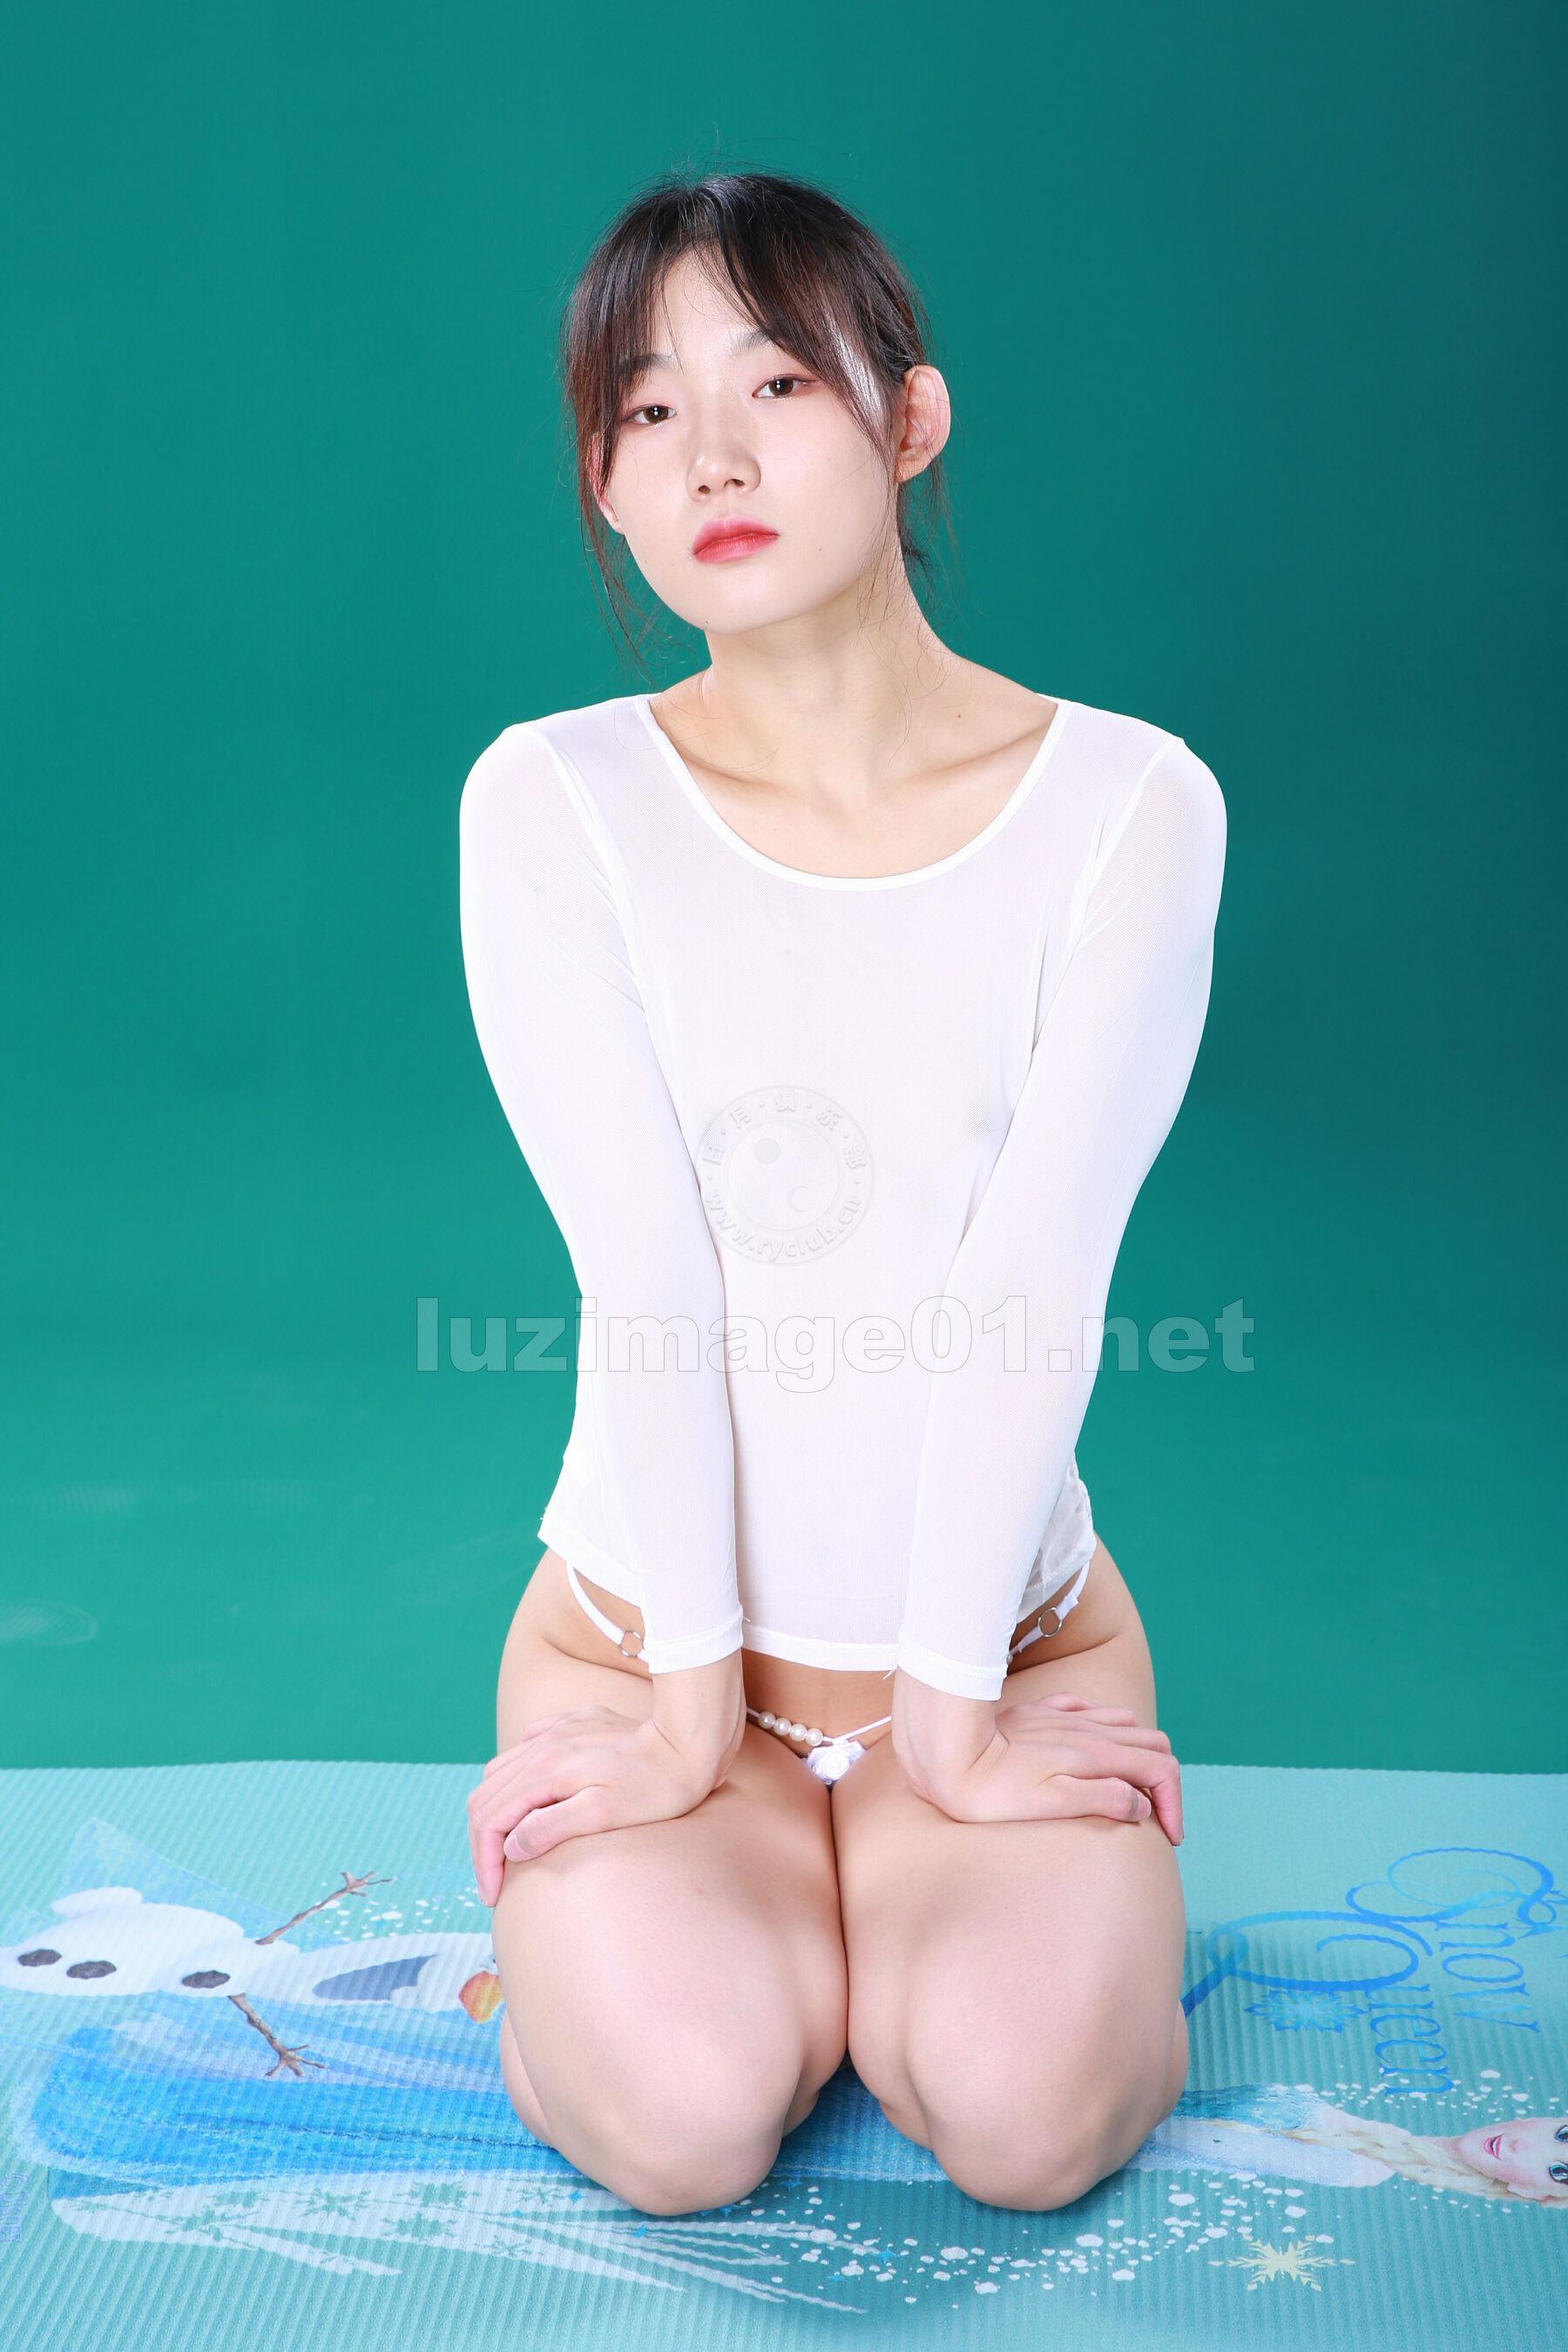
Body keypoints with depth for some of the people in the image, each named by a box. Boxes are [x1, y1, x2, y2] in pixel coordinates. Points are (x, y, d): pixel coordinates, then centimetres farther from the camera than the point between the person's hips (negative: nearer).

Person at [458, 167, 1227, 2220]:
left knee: (1023, 2112, -20)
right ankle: (615, 1910, 15)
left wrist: (944, 1720, -14)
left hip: (1005, 1625, 1)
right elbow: (640, 1270, -14)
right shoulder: (549, 797, -8)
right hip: (645, 1621, 0)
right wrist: (692, 1709, -13)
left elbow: (1036, 1273, -14)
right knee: (681, 2119, -20)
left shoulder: (1130, 800, -8)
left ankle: (889, 1903, 15)